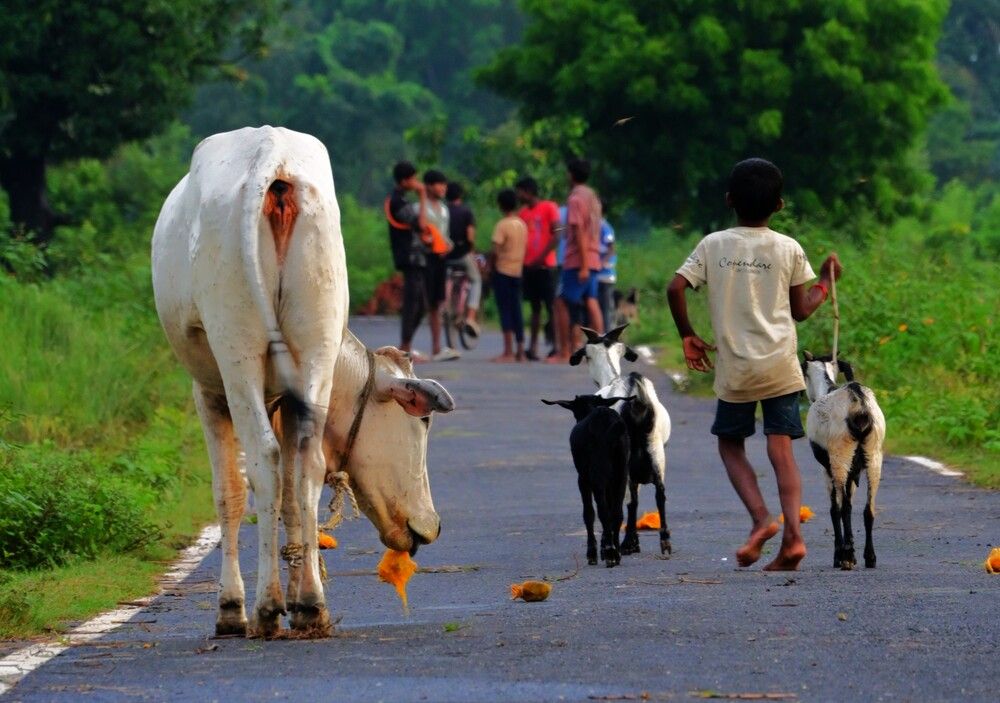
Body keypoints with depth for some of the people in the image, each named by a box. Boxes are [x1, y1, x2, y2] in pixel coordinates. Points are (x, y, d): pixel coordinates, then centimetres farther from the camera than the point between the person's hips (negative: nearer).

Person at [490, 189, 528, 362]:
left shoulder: (502, 225, -13)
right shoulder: (522, 224, 8)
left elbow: (496, 250, -16)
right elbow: (523, 247, 12)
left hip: (503, 270, -6)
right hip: (518, 270, 6)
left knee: (505, 310, -5)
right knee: (516, 311, 10)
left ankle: (508, 351, -8)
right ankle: (520, 351, 10)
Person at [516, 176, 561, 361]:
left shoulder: (549, 208, -3)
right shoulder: (523, 212, 15)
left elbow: (556, 236, -10)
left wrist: (541, 257, -16)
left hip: (545, 265, -6)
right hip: (528, 265, 6)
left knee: (550, 305, -6)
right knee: (535, 307, 6)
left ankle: (556, 344, -3)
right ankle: (533, 347, 4)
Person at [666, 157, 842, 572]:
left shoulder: (713, 245, 1)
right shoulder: (789, 250, 2)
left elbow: (675, 289, -8)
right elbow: (800, 311, 7)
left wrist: (688, 337, 5)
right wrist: (825, 283, 24)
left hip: (735, 369, -1)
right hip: (780, 366, 1)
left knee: (730, 444, 15)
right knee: (780, 449, 0)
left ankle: (761, 518, -4)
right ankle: (792, 534, -13)